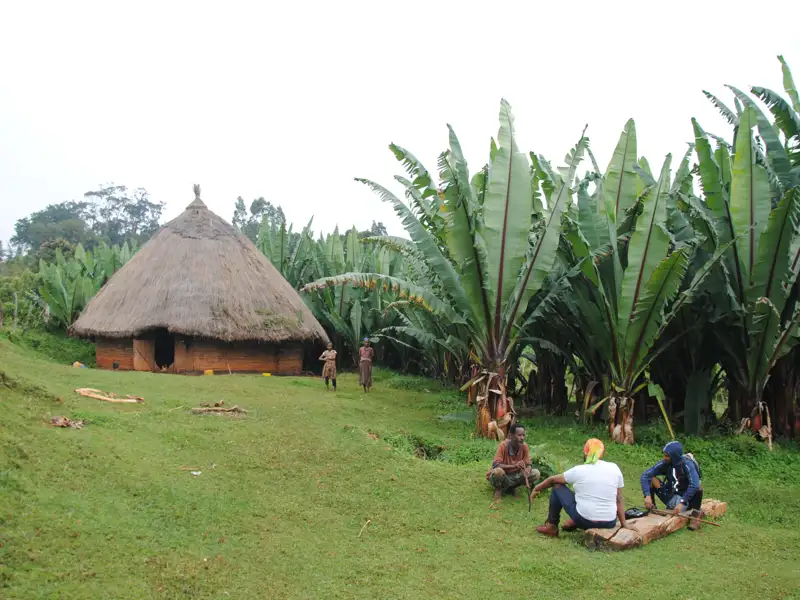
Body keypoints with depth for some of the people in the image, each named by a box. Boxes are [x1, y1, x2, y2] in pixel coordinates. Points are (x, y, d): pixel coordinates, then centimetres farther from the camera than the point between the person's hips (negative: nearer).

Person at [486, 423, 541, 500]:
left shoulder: (524, 446, -11)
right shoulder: (503, 445, -23)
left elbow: (528, 465, -7)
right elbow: (495, 465, -29)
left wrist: (527, 472, -33)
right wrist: (514, 466, -41)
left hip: (514, 476, 4)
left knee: (536, 474, -15)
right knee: (498, 471, -39)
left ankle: (511, 487, 4)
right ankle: (499, 489, -3)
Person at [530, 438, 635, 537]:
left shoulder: (579, 470, -4)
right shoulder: (614, 468, 1)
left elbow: (553, 480, 10)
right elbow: (619, 500, 5)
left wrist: (537, 489, 26)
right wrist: (624, 523, 11)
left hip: (584, 521, -3)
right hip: (609, 524, 4)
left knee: (558, 487, 15)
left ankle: (551, 526, 19)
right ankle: (574, 523, 28)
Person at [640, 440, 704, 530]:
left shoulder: (687, 465, -21)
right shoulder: (664, 464, -10)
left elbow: (694, 485, -37)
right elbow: (645, 475, -14)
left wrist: (682, 503, -41)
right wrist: (647, 496, -28)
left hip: (687, 497, -3)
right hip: (670, 497, 4)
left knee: (698, 484, -32)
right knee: (651, 478, -13)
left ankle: (696, 514, -14)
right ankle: (652, 508, -1)